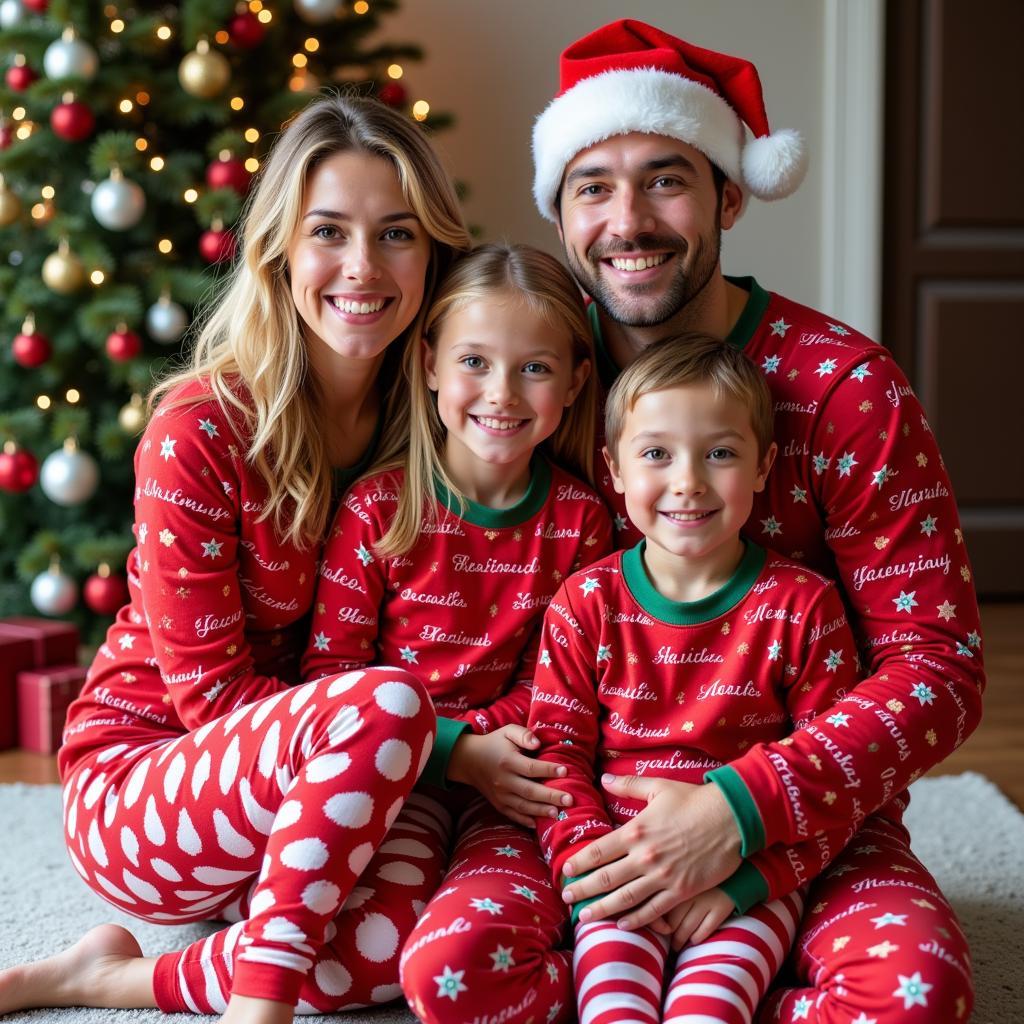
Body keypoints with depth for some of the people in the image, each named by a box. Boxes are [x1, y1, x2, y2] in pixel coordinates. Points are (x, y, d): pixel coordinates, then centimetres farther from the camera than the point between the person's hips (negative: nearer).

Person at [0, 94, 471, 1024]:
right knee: (386, 704, -33)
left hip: (297, 792, 6)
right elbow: (210, 692, -17)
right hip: (136, 789, -5)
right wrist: (450, 742, -22)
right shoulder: (202, 432, -18)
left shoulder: (424, 423, -2)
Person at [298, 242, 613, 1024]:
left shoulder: (578, 518, 3)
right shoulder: (378, 507, -2)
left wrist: (492, 742, -15)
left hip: (507, 785, 1)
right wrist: (454, 750, -14)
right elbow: (333, 668, -3)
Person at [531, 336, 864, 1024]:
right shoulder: (586, 604, 4)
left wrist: (741, 880, -14)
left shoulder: (803, 605, -1)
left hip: (751, 879, -1)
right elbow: (558, 749, 4)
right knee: (613, 961, -28)